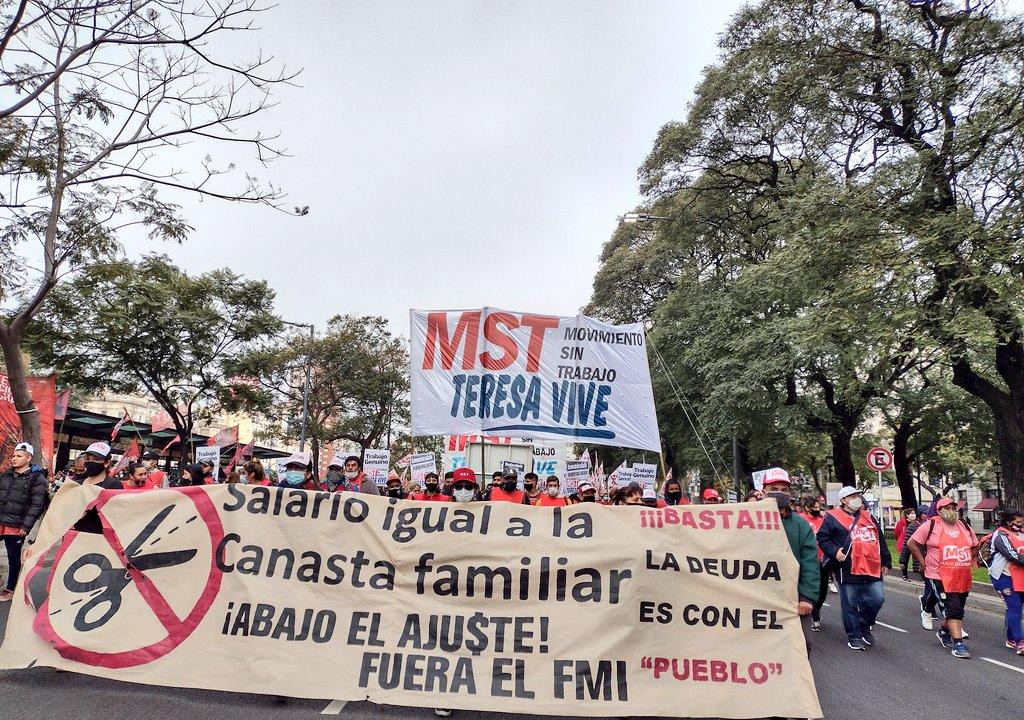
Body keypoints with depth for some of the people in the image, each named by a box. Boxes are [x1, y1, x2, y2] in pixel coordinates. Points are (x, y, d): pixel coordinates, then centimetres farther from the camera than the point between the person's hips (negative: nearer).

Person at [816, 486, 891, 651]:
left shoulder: (868, 518, 16)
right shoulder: (833, 517, -1)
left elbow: (880, 541, 22)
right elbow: (822, 538, -2)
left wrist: (886, 562, 20)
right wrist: (834, 551, -15)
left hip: (872, 569, 5)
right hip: (848, 571, -4)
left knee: (877, 599, 2)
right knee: (850, 605, 3)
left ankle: (864, 626, 27)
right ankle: (854, 636, 18)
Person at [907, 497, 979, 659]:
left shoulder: (964, 527, 9)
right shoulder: (931, 525, -8)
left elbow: (975, 546, 25)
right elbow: (911, 543, -6)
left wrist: (966, 562, 13)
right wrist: (924, 563, -6)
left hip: (963, 578, 6)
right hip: (940, 577, -6)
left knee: (957, 609, 16)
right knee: (952, 609, -9)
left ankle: (944, 631, 37)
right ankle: (958, 644, -4)